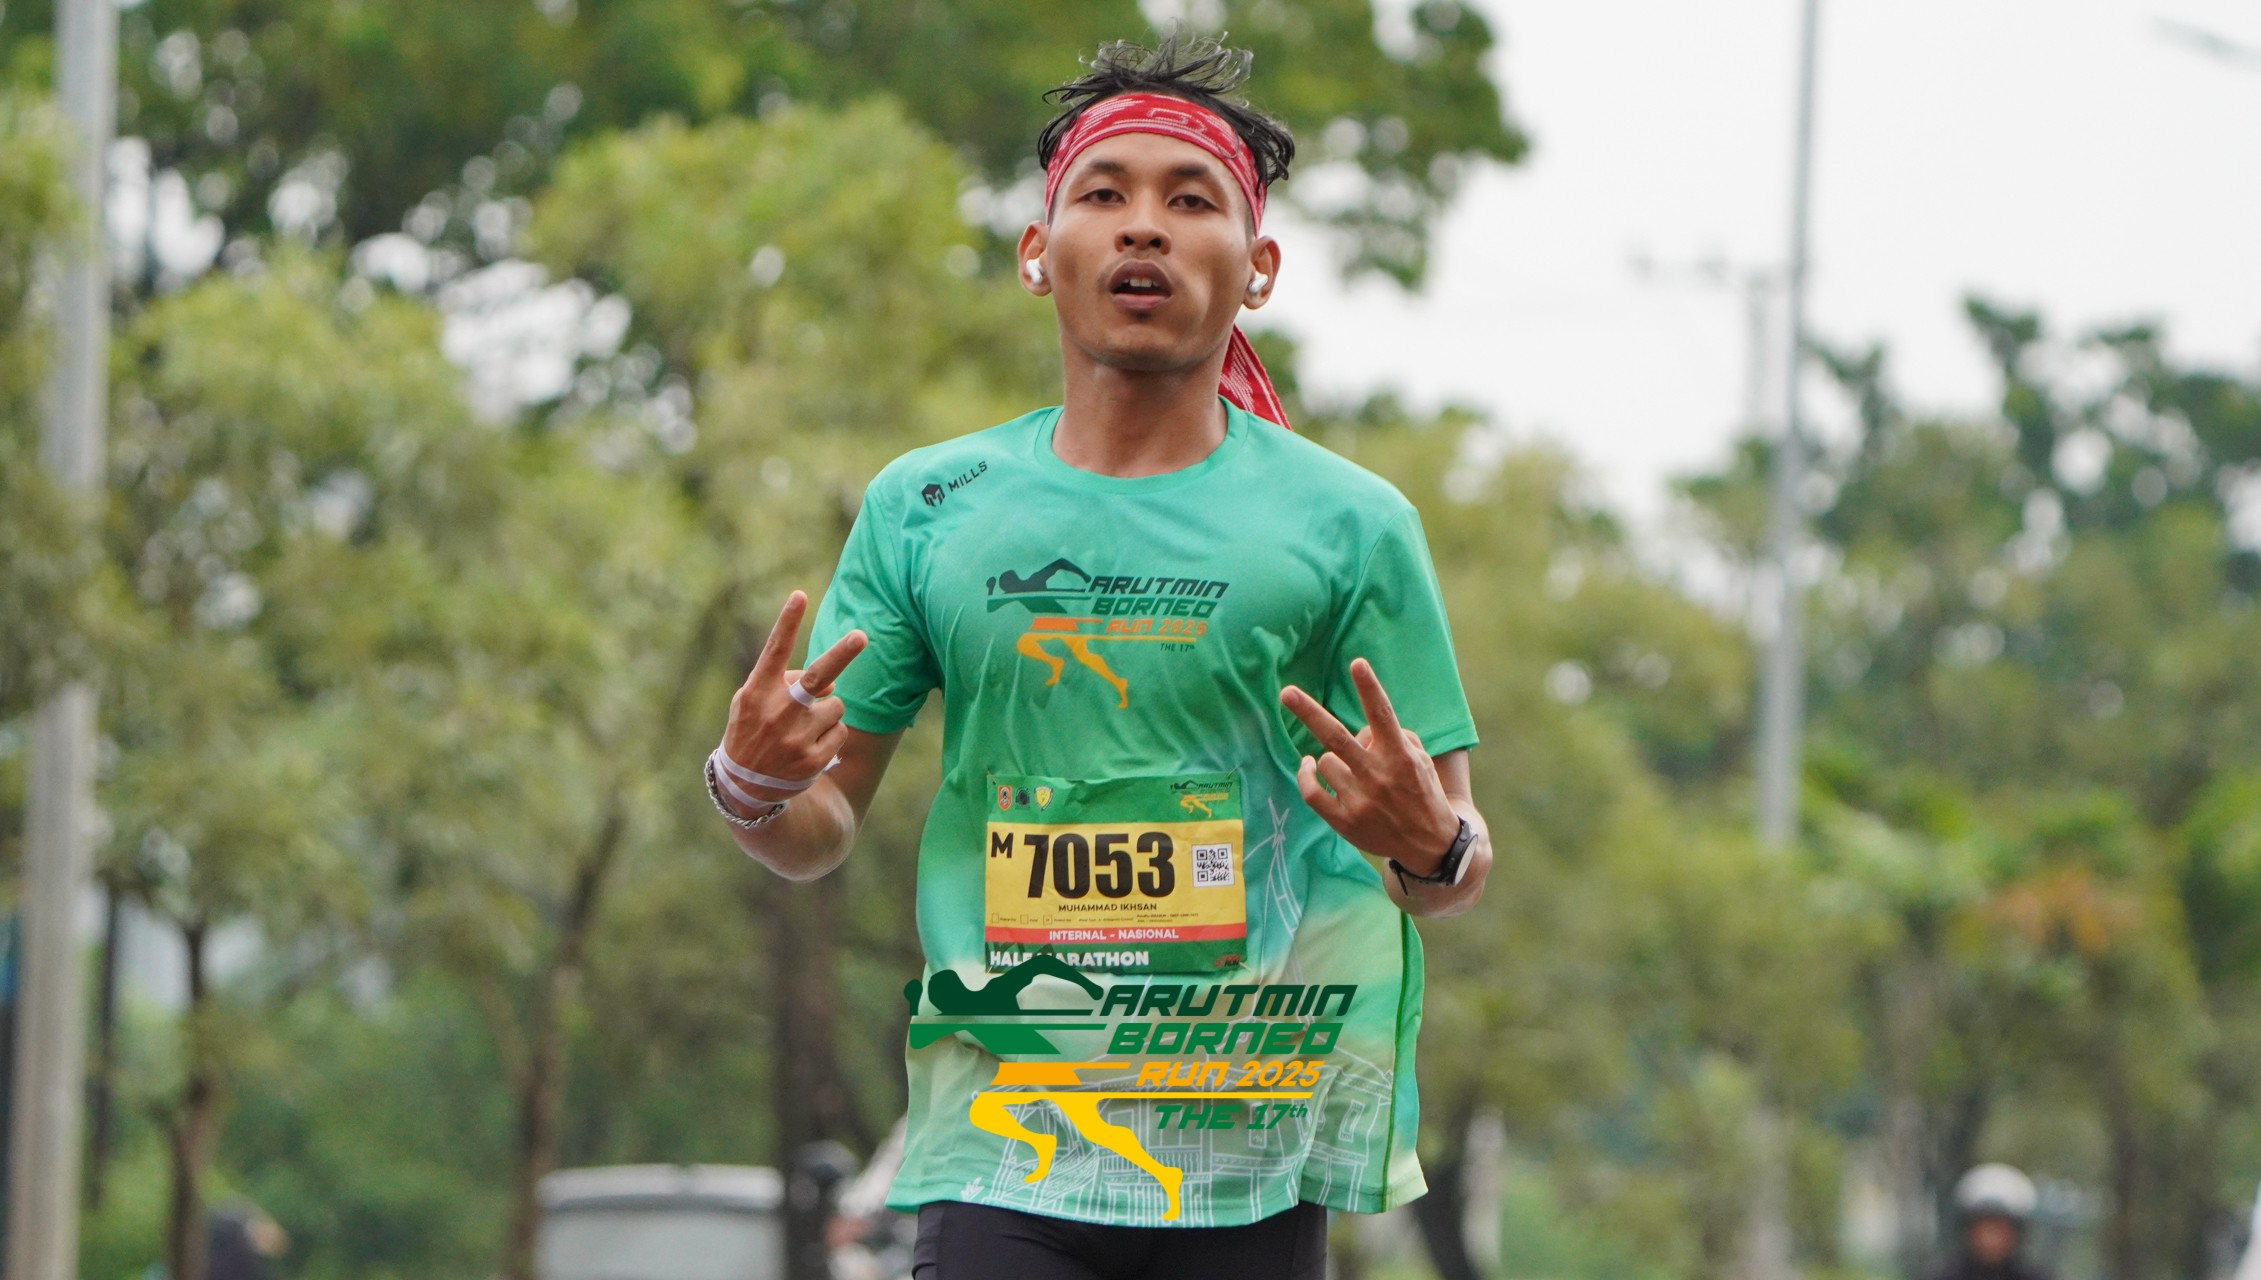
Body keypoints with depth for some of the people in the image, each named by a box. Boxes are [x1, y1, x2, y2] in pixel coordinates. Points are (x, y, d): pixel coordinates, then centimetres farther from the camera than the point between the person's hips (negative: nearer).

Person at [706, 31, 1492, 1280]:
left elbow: (1456, 864, 7)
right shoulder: (922, 509, 9)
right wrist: (753, 783, -10)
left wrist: (1427, 846, -17)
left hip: (1248, 1162, 0)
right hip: (998, 1160, 0)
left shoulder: (1349, 524, 5)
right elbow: (820, 833, 13)